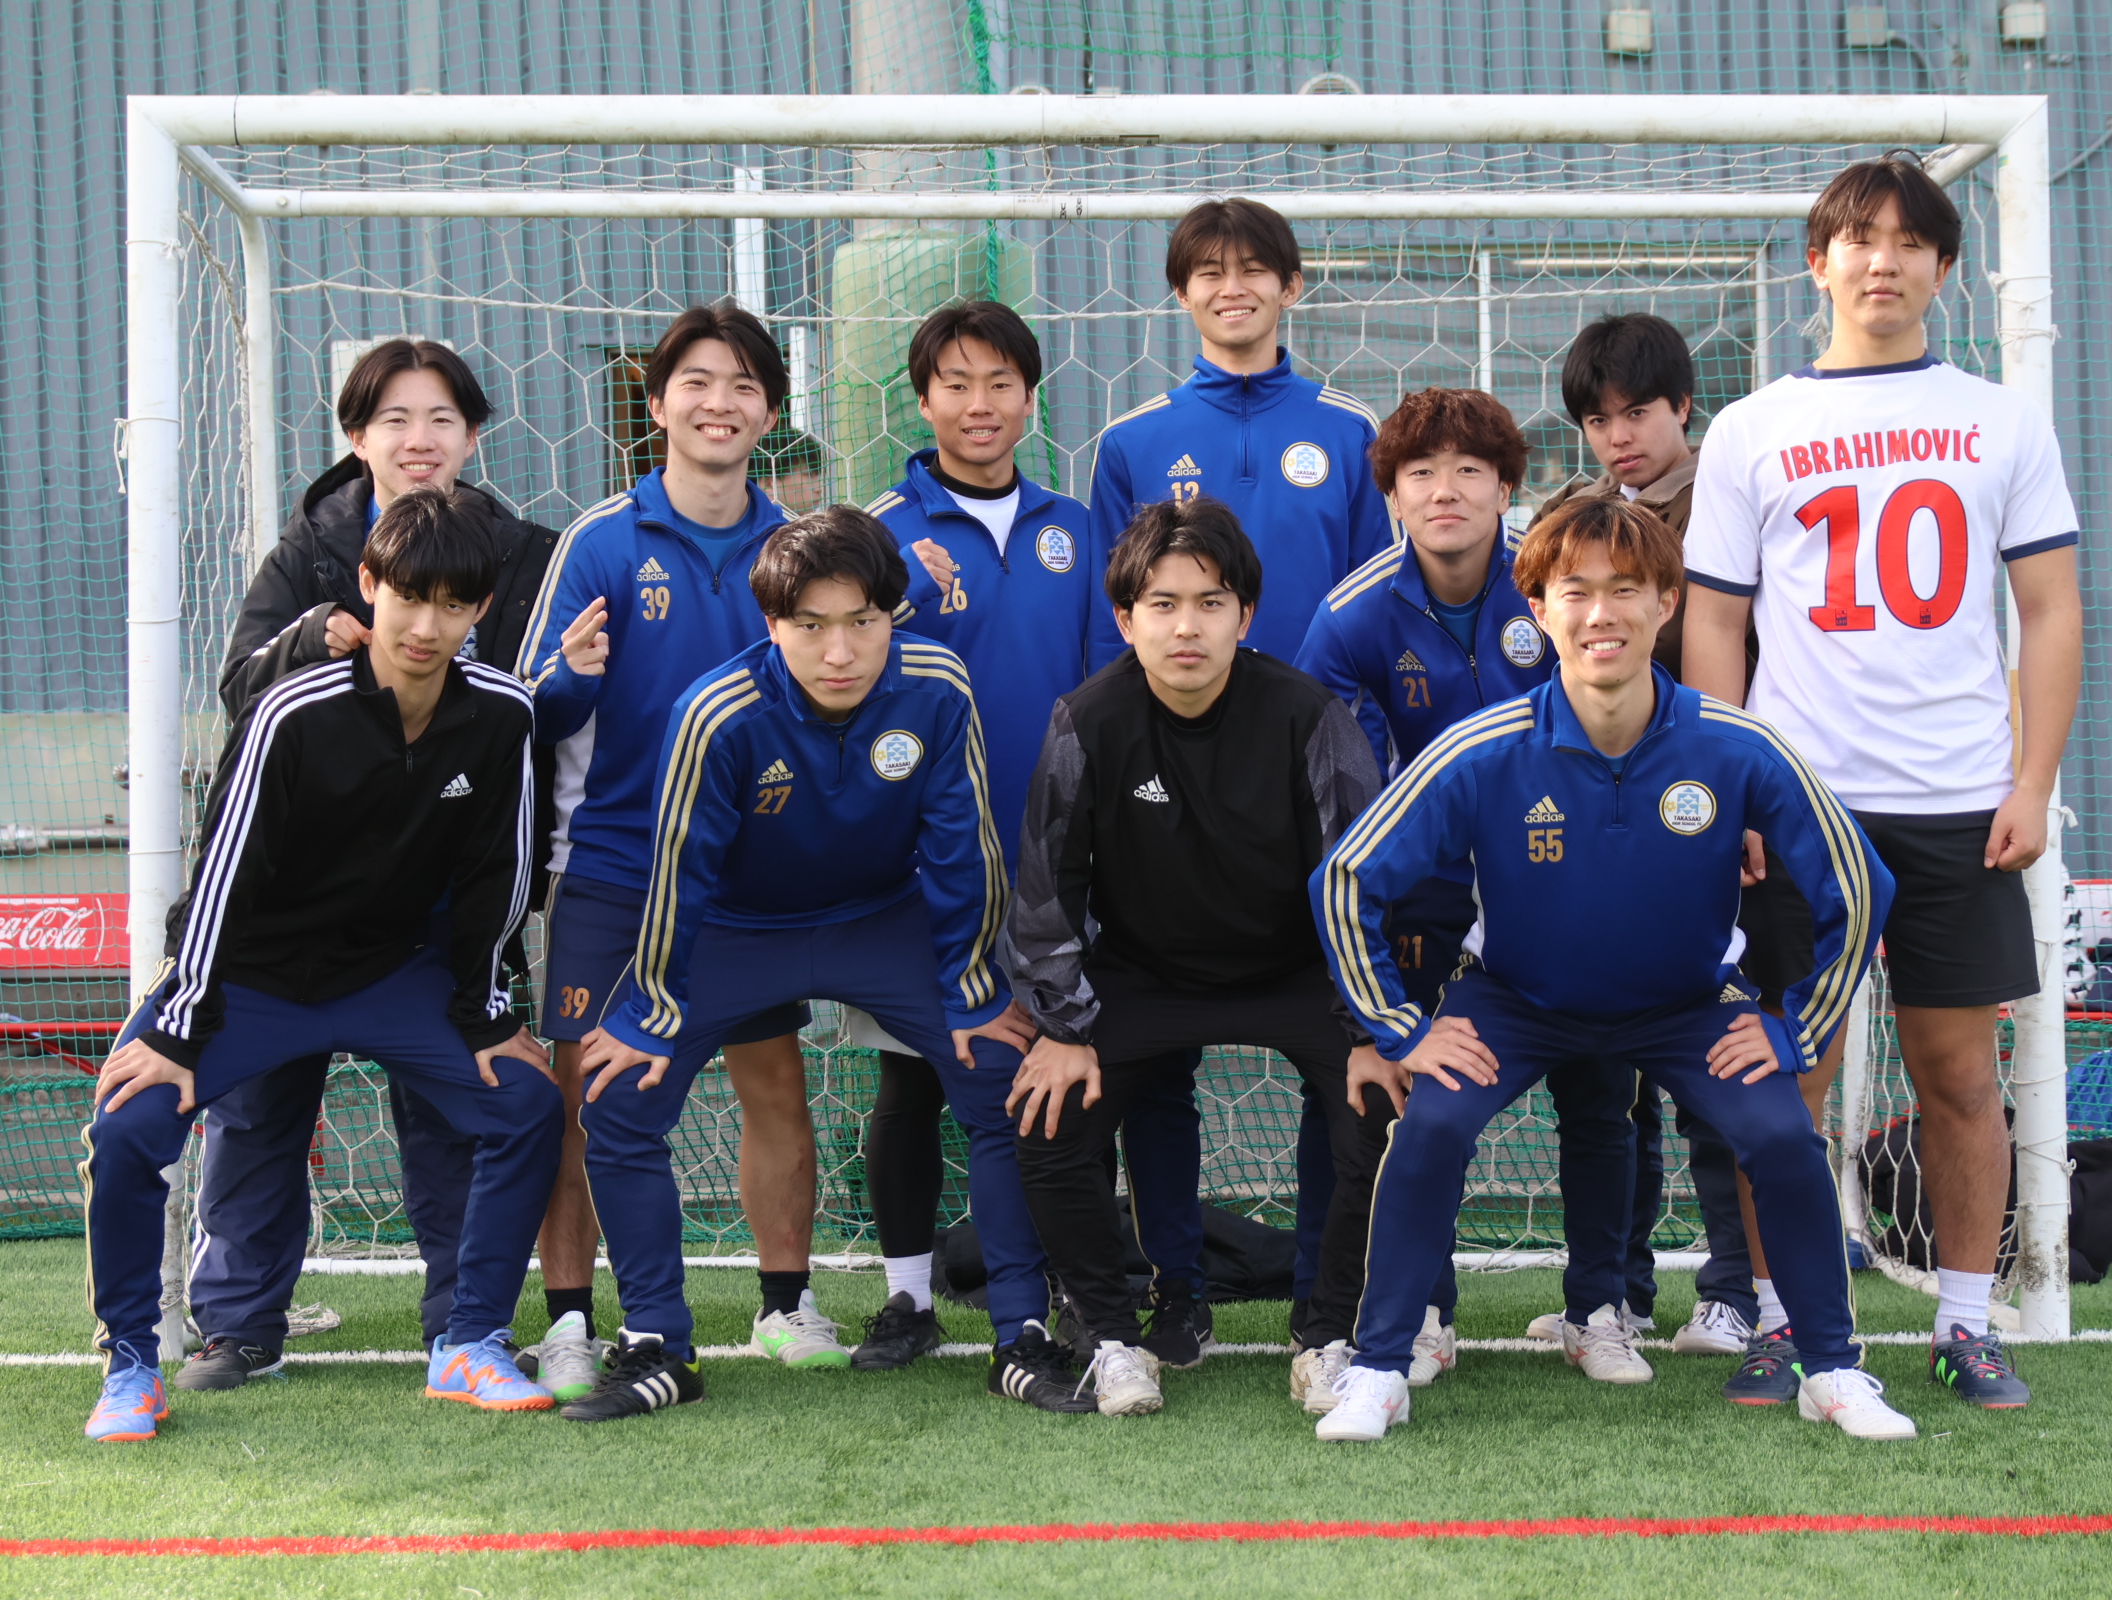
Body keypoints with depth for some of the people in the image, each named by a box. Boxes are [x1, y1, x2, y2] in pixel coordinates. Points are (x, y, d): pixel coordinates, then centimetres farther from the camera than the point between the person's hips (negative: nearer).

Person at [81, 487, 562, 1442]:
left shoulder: (500, 714, -13)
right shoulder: (295, 716, -24)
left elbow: (494, 876, -1)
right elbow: (222, 873, -20)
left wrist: (483, 1014, 3)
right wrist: (177, 1033, -19)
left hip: (394, 974, 4)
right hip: (250, 971, -3)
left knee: (527, 1104, -11)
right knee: (127, 1129, -21)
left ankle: (469, 1349, 3)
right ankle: (130, 1369, -1)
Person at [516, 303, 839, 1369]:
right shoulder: (603, 541, -5)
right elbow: (538, 712, -5)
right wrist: (572, 672, -27)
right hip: (612, 867, -3)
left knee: (775, 1084, 8)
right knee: (585, 1092, -4)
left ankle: (786, 1304, 23)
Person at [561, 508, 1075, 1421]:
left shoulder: (936, 691, -26)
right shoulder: (720, 715, -30)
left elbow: (961, 853, -12)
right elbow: (678, 870, -18)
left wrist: (973, 994, -5)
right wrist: (655, 1018, -10)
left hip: (885, 920, 1)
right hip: (736, 930, -1)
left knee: (1007, 1081, -12)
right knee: (620, 1102, -13)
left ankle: (1024, 1344, 1)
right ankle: (656, 1350, 3)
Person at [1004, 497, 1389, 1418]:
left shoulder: (1305, 718, -18)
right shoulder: (1089, 725, -16)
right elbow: (1045, 890, -6)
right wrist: (1064, 1028, -6)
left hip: (1293, 975, -1)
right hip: (1141, 977, 1)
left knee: (1385, 1116, -22)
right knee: (1047, 1125, -18)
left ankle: (1333, 1337, 0)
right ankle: (1113, 1336, 4)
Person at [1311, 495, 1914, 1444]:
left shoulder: (1739, 753, -23)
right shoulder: (1484, 757, -25)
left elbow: (1855, 892, -10)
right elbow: (1346, 881, -17)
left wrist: (1795, 1029, -10)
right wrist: (1400, 1032, -15)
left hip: (1686, 1005, 1)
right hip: (1513, 1001, -1)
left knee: (1783, 1136, -20)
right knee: (1433, 1126, -25)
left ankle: (1833, 1372, 3)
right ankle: (1377, 1373, -8)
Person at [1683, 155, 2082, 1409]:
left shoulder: (2002, 422, 9)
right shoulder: (1750, 432, 7)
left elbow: (2052, 610, 8)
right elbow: (1712, 622, 7)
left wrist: (2034, 783, -1)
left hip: (1961, 804, 1)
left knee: (1959, 1065, 4)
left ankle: (1968, 1324, 13)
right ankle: (1783, 1322, 9)